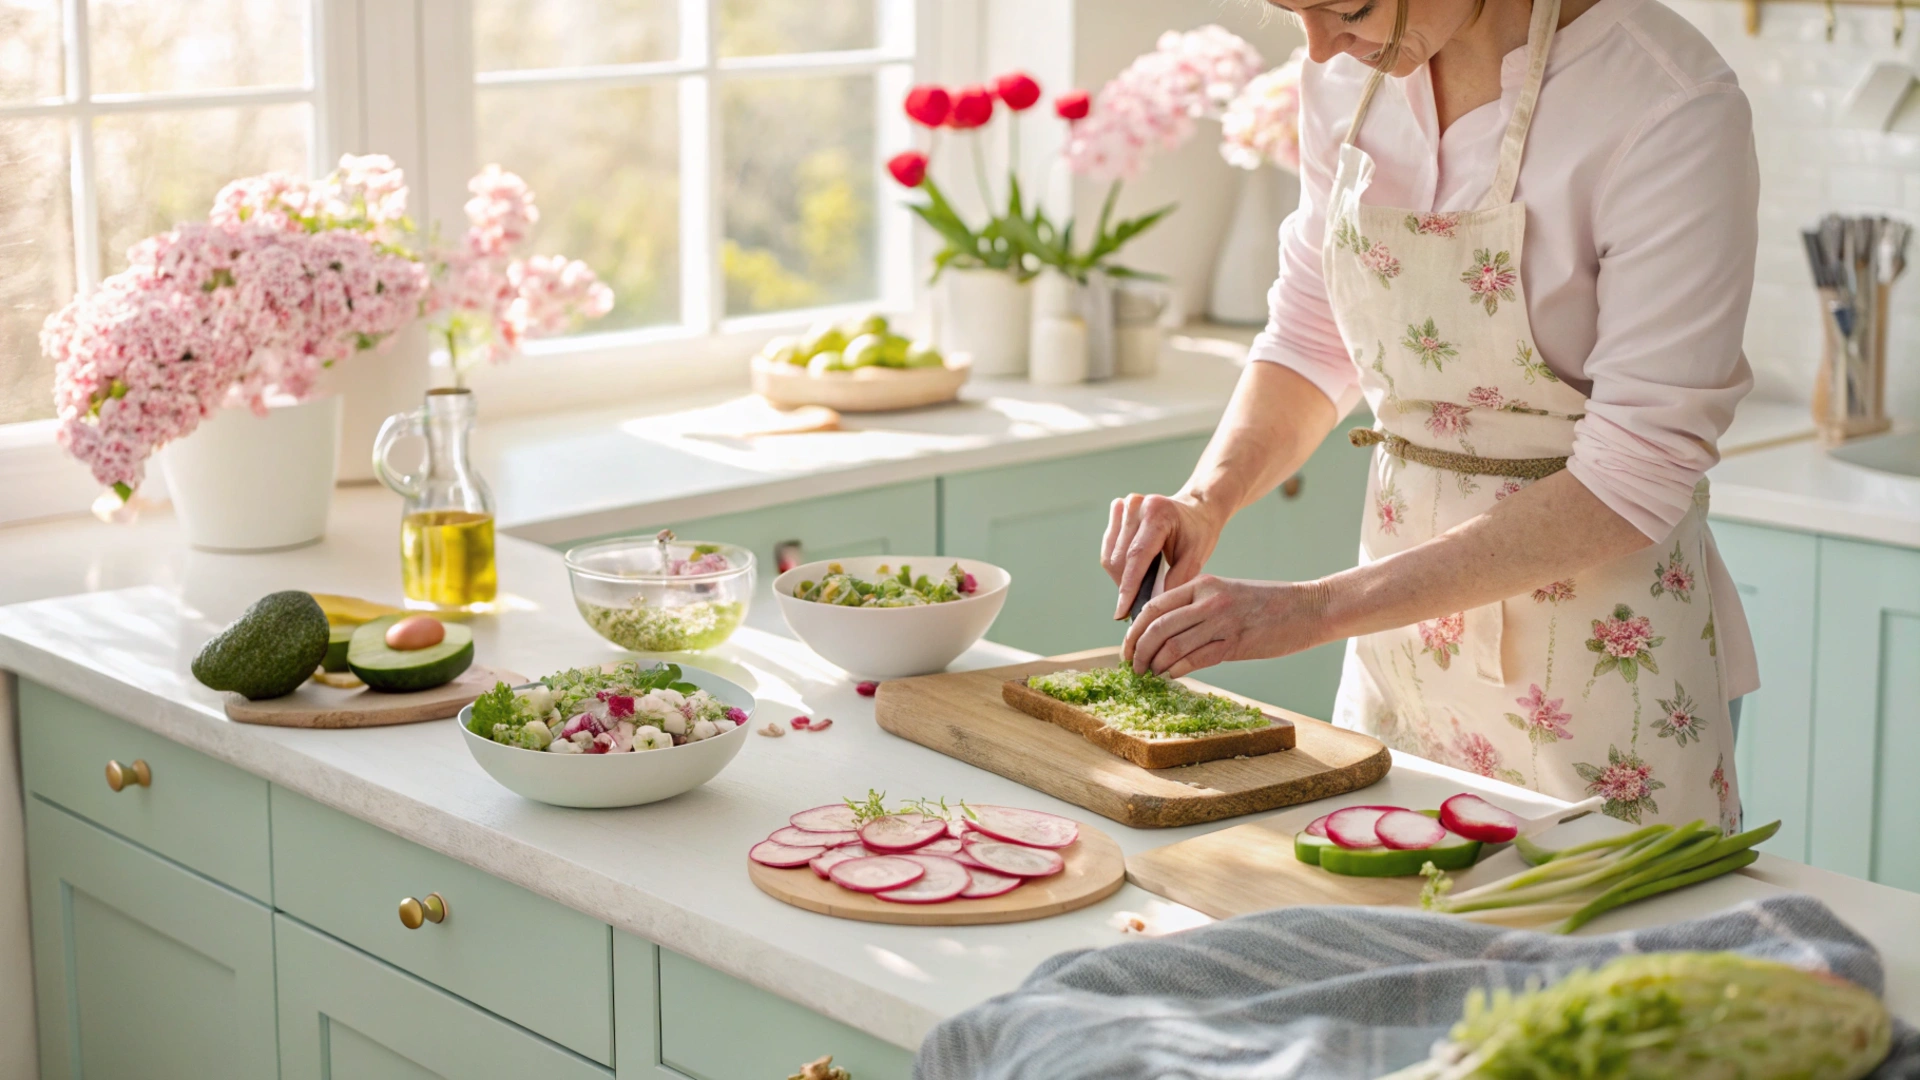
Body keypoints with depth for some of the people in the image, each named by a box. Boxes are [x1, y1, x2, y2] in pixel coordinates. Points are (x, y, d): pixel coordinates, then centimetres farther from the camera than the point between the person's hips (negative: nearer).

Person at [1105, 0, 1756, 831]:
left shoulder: (1673, 108, -23)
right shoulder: (1348, 76, -3)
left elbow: (1630, 483, -24)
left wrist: (1316, 607, -26)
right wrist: (1207, 499, -11)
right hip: (1402, 642, 6)